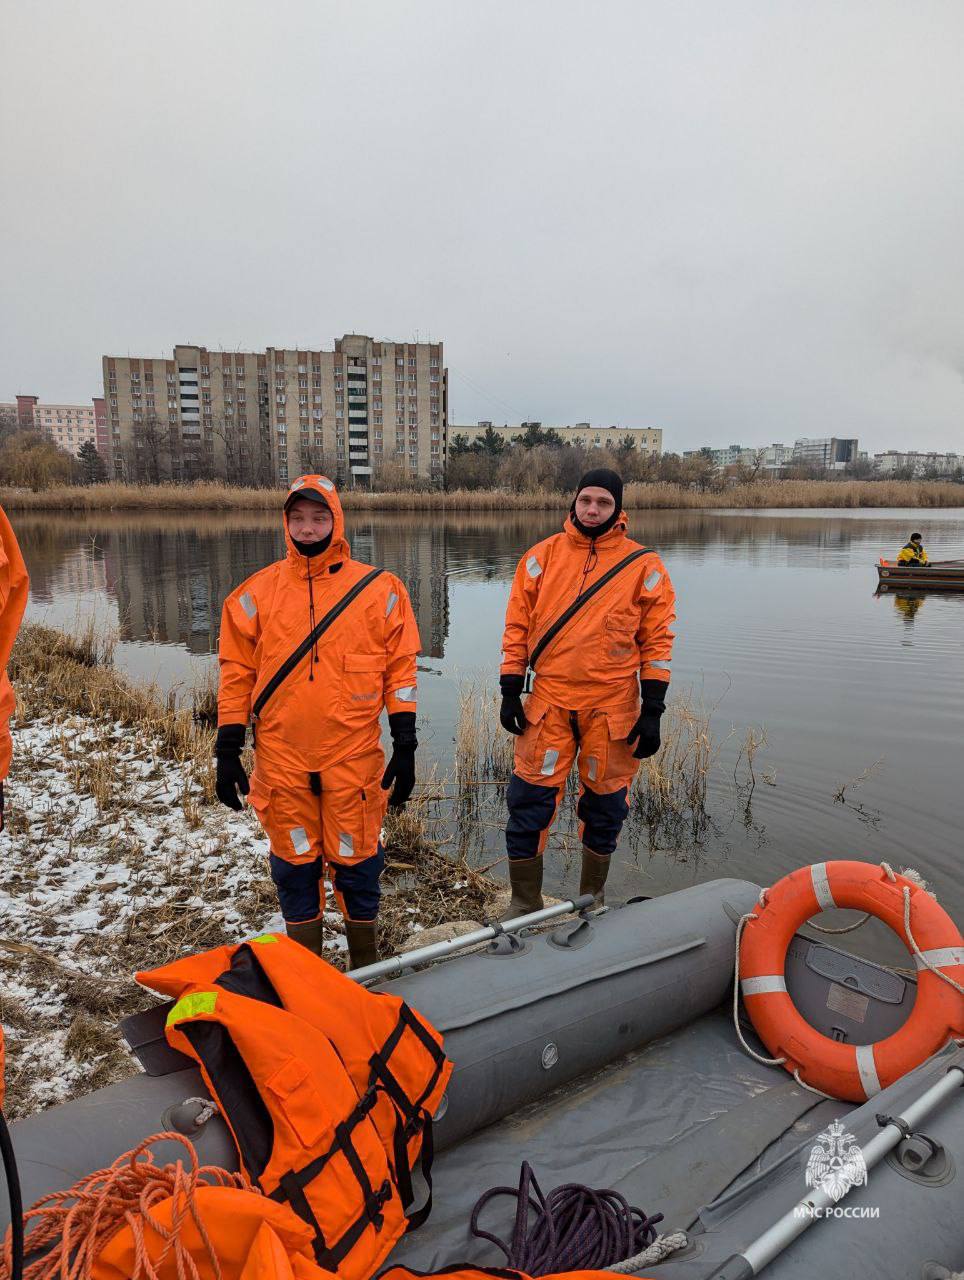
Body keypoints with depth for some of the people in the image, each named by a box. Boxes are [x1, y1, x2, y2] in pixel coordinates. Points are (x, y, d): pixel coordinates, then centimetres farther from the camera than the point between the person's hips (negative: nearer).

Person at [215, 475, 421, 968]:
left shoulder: (378, 589, 0)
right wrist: (228, 750, 3)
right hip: (281, 759, 2)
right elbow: (237, 672, 6)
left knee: (356, 861, 9)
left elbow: (400, 667, 1)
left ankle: (365, 965, 31)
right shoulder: (258, 592, 3)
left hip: (354, 757, -1)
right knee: (294, 863, 13)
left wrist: (405, 746, -2)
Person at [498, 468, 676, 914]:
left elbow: (657, 640, 1)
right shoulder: (542, 556, 4)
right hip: (548, 702, 1)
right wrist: (510, 692, 3)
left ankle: (591, 898, 33)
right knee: (529, 803, 1)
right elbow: (517, 627, 7)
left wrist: (652, 710, -3)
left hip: (613, 707, 0)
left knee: (605, 806, 11)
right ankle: (524, 903, 21)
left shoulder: (643, 565, 1)